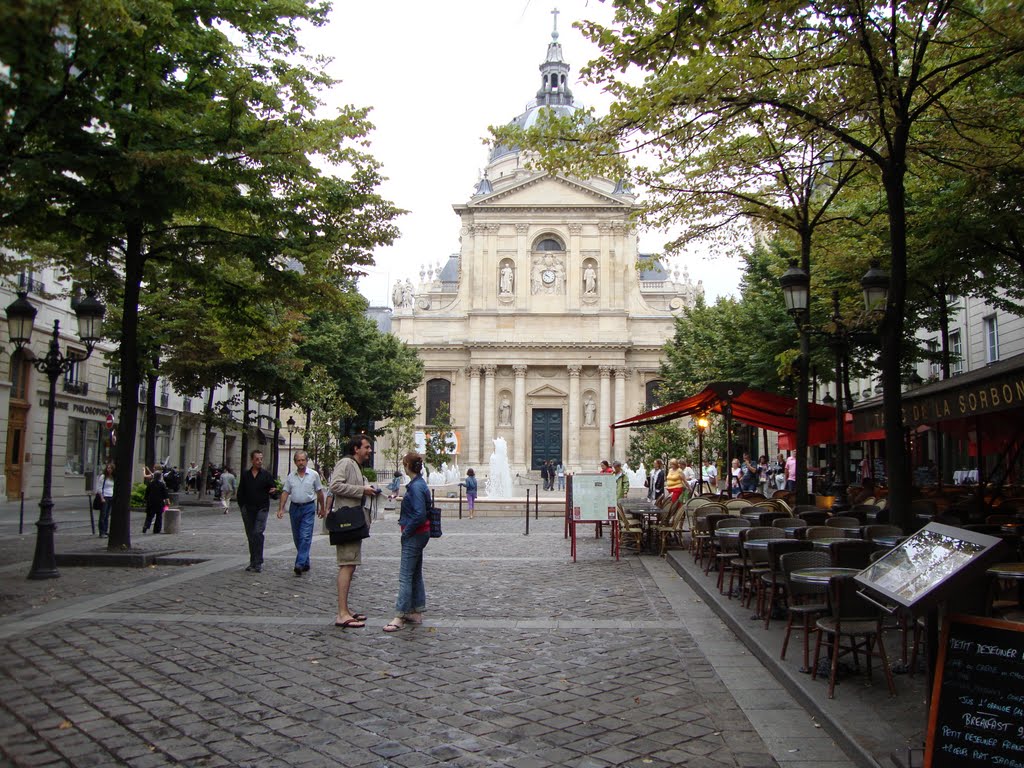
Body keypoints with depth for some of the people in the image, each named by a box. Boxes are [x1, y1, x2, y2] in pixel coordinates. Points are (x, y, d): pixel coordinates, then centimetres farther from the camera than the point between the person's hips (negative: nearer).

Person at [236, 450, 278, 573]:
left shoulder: (266, 475, 2)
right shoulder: (245, 475, 9)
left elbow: (273, 489, 3)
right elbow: (240, 493, 14)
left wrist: (274, 491, -21)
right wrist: (242, 507, 6)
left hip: (262, 509, -3)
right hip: (248, 510, 3)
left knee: (258, 533, -15)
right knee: (250, 536, 9)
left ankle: (258, 563, -13)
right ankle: (253, 562, 19)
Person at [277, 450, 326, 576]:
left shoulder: (314, 475, 0)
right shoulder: (291, 476, 7)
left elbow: (319, 492, 6)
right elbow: (285, 492, 6)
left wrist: (321, 508, 9)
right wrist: (281, 508, -3)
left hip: (308, 507, -4)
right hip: (294, 507, 4)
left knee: (305, 537, -12)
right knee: (297, 538, 10)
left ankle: (300, 564, -17)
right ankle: (305, 563, 23)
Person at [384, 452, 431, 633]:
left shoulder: (416, 486, -19)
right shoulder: (419, 484, 11)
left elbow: (420, 515, -25)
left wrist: (406, 531, -15)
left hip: (414, 536, -10)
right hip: (418, 535, 10)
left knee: (405, 576, -7)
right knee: (415, 574, 14)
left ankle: (400, 616, -5)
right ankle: (416, 613, 21)